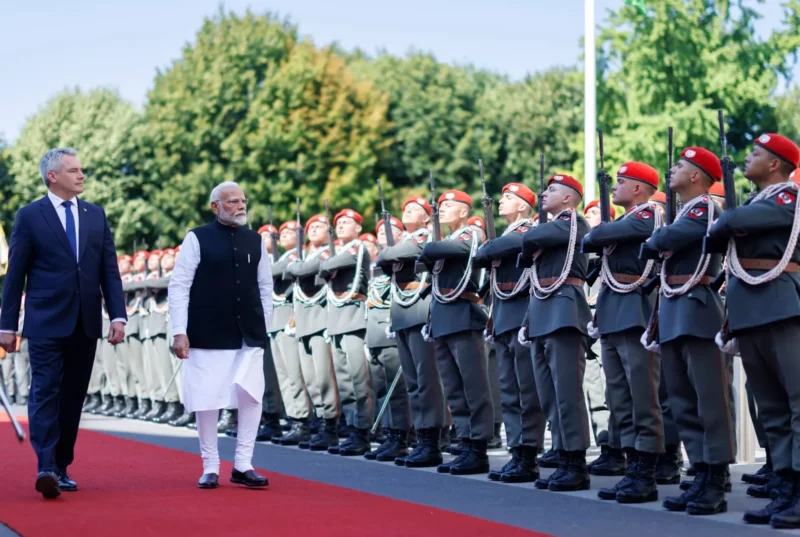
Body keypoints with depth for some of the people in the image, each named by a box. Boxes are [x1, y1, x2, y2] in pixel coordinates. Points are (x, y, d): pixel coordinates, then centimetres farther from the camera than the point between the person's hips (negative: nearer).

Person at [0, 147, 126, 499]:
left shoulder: (96, 215, 12)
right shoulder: (30, 216, 0)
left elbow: (109, 270, 10)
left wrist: (118, 315, -1)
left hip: (85, 324, 4)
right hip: (46, 323, -4)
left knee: (73, 398, 6)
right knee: (45, 393, -11)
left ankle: (62, 468, 12)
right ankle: (46, 469, -17)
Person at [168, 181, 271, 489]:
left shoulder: (255, 241, 9)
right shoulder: (197, 239, -2)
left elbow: (265, 286, 15)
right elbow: (179, 286, -4)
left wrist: (263, 327, 10)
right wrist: (180, 332, -10)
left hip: (249, 337, 3)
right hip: (207, 336, -3)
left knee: (251, 396, -7)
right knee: (207, 401, 1)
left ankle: (242, 465, 4)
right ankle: (210, 468, 13)